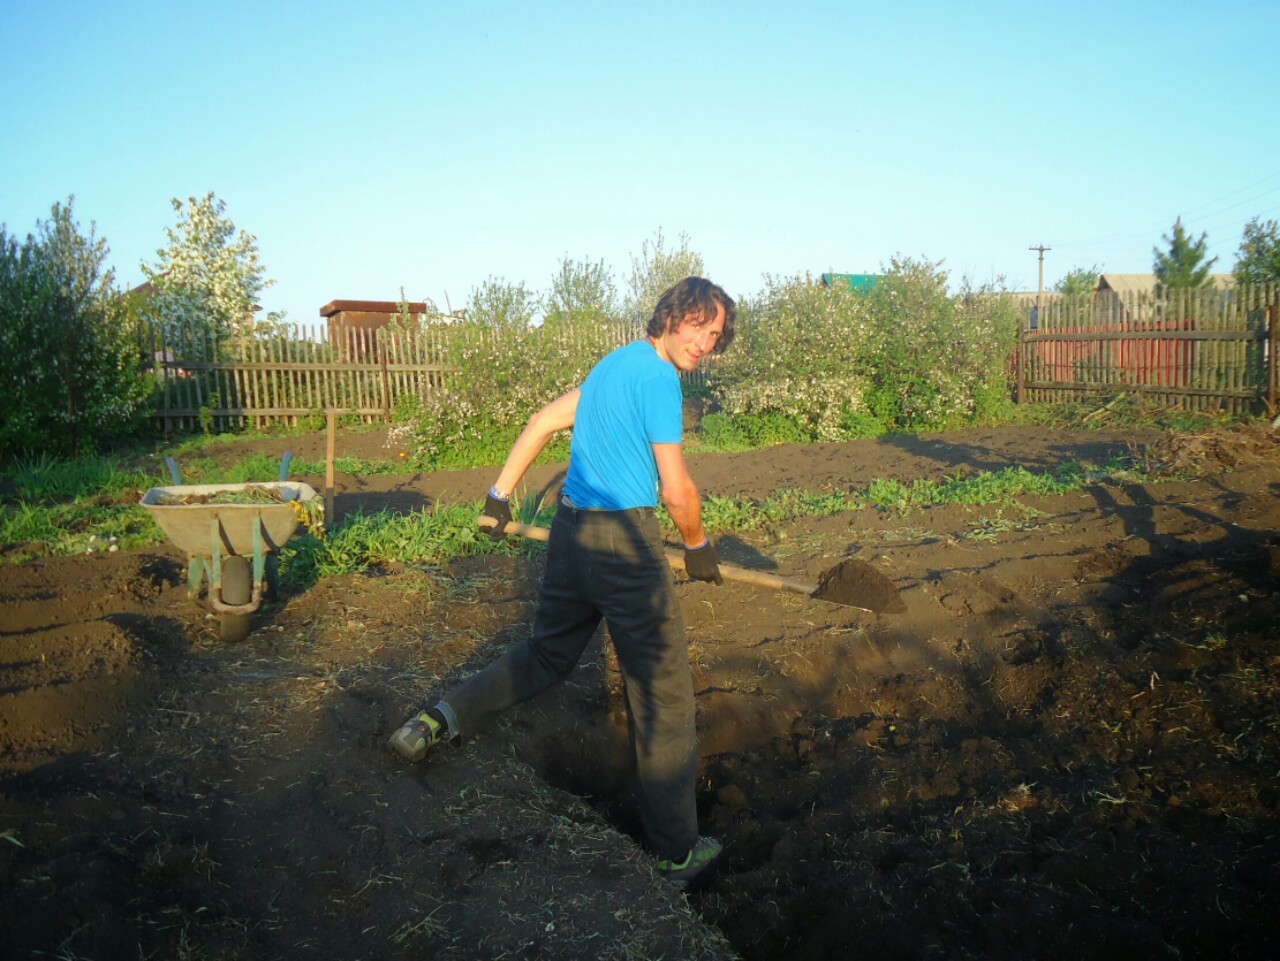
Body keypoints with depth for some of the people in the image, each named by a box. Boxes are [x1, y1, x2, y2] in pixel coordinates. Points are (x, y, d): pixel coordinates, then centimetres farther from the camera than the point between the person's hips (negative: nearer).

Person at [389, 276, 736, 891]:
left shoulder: (615, 363, 15)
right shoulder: (657, 377, -13)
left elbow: (543, 421, 20)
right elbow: (676, 490, -14)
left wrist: (501, 492, 24)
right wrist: (698, 548, 3)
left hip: (570, 530, 9)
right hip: (624, 540, -8)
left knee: (547, 654, 25)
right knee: (663, 694, 2)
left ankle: (443, 718, 7)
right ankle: (677, 852, 13)